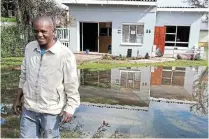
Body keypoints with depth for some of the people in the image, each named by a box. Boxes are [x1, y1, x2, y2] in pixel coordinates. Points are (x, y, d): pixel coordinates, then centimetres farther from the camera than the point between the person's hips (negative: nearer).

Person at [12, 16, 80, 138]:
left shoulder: (65, 54, -17)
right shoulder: (29, 48, 0)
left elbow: (72, 85, -12)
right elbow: (24, 76, 11)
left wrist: (69, 108, -13)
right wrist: (18, 99, 14)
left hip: (51, 111, -4)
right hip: (29, 109, 5)